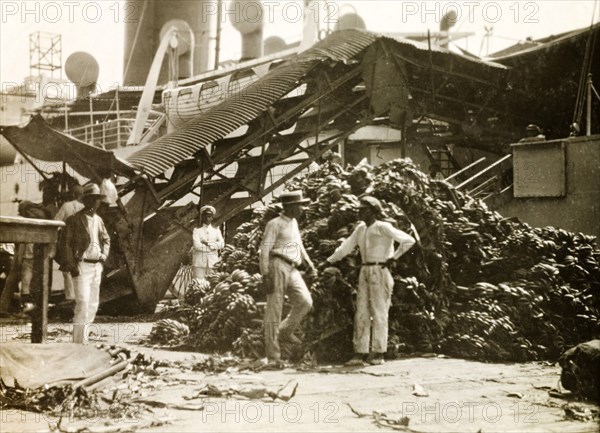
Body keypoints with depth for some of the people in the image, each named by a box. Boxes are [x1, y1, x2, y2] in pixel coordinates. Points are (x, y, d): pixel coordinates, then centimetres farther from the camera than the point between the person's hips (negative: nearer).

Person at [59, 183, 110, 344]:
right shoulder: (74, 220, -5)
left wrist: (104, 255, 9)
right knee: (83, 304, -13)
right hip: (81, 266, -7)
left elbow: (106, 239, 27)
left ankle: (83, 337, 18)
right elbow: (65, 244, -8)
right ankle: (78, 342, -11)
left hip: (97, 266, 7)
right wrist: (72, 266, -15)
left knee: (93, 304, 9)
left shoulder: (99, 220, 14)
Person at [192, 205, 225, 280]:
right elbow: (197, 245, -10)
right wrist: (213, 246, -6)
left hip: (213, 262, 2)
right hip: (199, 262, -2)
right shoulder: (197, 230, 5)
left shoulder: (216, 230, 12)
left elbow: (222, 244, -2)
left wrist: (208, 243, -10)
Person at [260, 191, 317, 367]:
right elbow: (264, 250, -11)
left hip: (292, 269, 7)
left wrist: (310, 265, 19)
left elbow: (299, 245, 28)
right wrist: (265, 275, -18)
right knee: (274, 309, -4)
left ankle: (285, 332, 13)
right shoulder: (275, 224, -5)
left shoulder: (293, 222, 19)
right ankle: (273, 355, -1)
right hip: (278, 266, -7)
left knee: (305, 302, -10)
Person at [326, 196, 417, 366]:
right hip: (365, 272, 7)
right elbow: (345, 248, 17)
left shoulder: (383, 227, -7)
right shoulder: (360, 228, 14)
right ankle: (360, 353, 5)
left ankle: (378, 353, 3)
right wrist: (328, 262, 10)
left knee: (378, 312, -3)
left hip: (379, 272, -7)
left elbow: (408, 240, -13)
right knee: (361, 312, 3)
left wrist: (393, 258, -11)